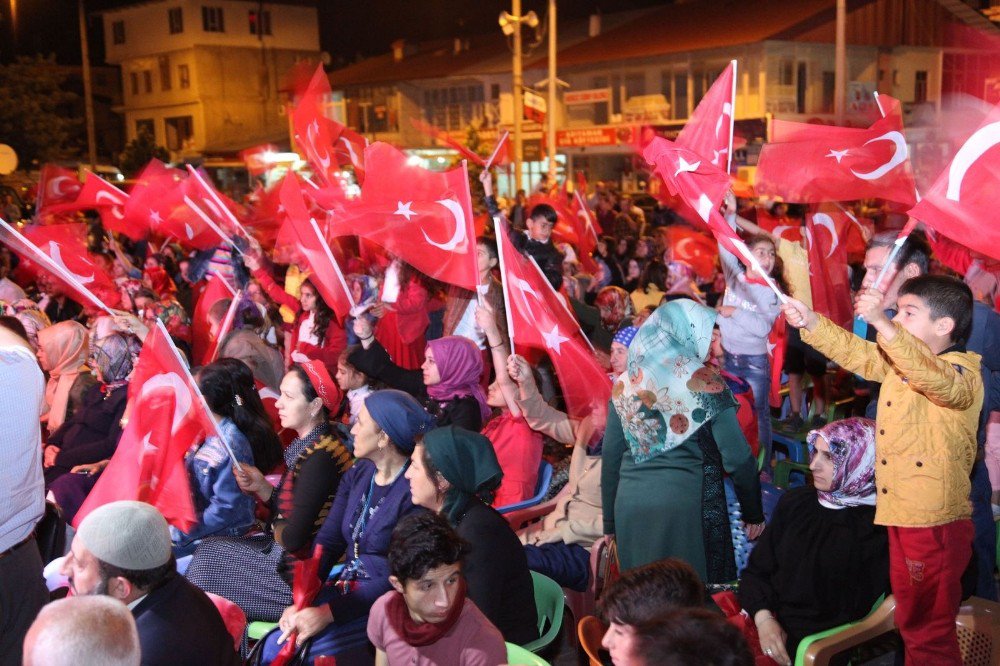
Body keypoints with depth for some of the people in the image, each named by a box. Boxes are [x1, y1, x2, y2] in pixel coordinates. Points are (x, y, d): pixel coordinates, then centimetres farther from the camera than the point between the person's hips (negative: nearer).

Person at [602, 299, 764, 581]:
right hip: (688, 503, -4)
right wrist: (754, 514, 7)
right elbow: (738, 459, -6)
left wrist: (610, 523, 16)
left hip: (630, 506, 4)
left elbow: (611, 458, 8)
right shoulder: (703, 382, -6)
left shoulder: (625, 384, 5)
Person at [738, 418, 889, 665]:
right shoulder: (795, 502, 9)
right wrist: (764, 618, -9)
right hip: (764, 616, 6)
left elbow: (858, 615, -11)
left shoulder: (880, 530, -8)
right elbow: (756, 570, 10)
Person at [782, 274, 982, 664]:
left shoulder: (962, 373, -15)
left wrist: (883, 324, -46)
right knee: (911, 620, 20)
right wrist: (810, 322, 0)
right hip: (900, 515, 9)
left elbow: (934, 377, -35)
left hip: (936, 522, -9)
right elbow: (855, 352, 15)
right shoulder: (897, 360, 11)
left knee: (930, 631, 2)